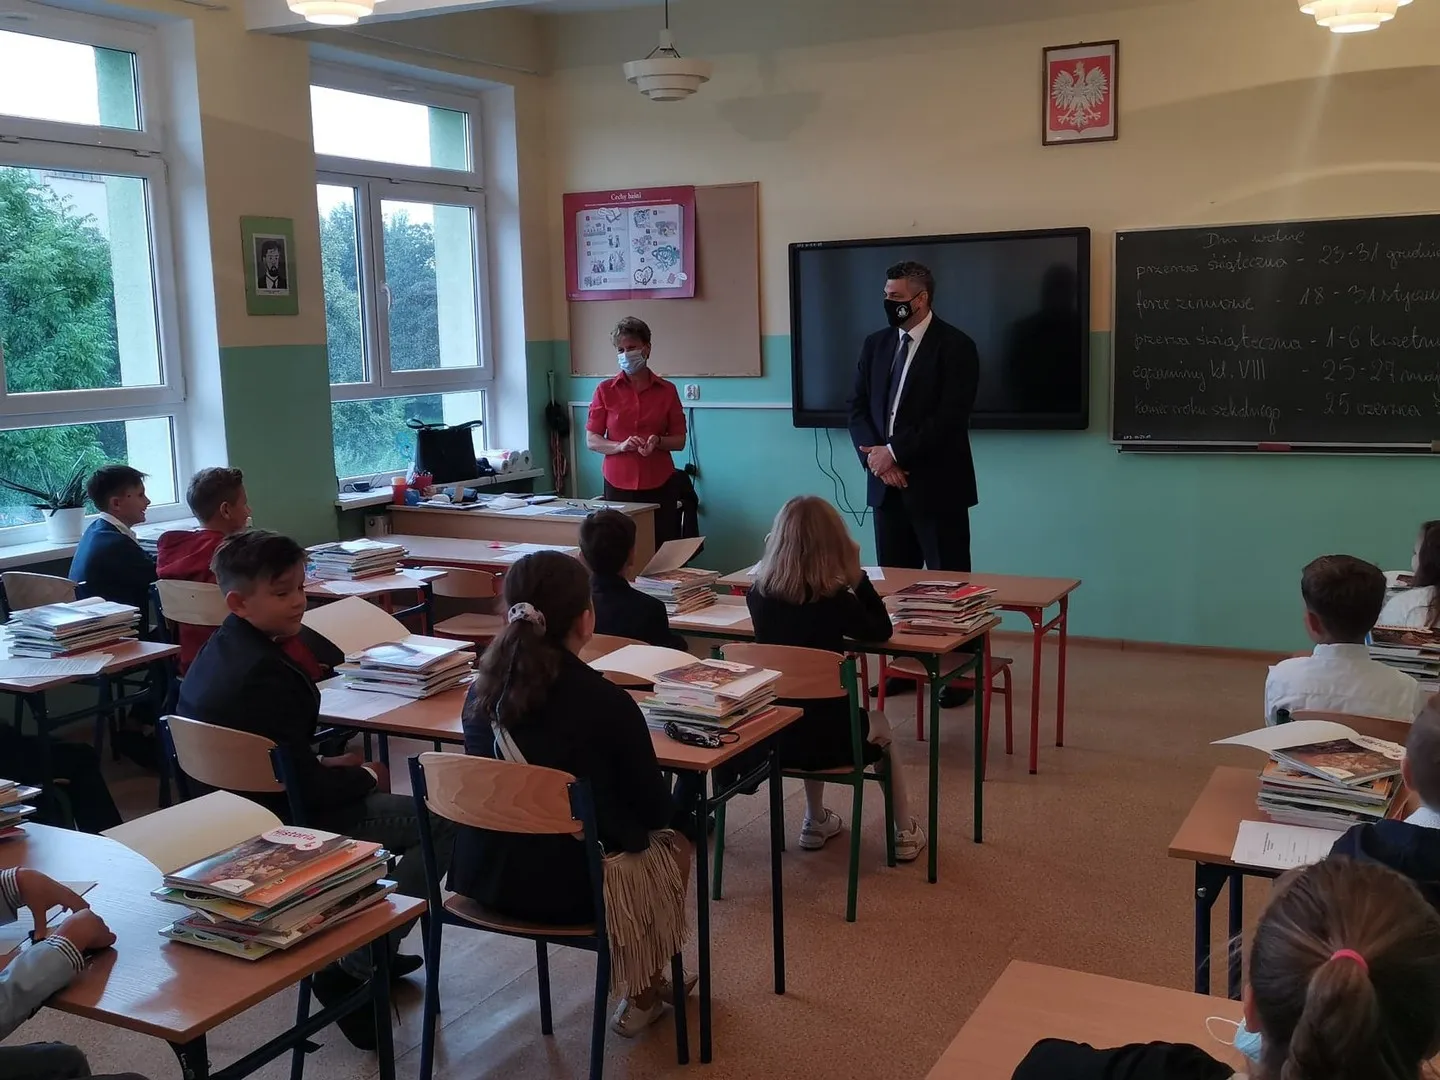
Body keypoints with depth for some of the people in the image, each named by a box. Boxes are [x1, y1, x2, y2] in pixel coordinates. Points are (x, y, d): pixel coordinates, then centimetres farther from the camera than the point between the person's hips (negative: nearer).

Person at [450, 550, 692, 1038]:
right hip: (568, 888, -6)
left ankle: (643, 980, 40)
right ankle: (640, 995, 34)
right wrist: (670, 808, 16)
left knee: (635, 832, 29)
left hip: (483, 876, 6)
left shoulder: (481, 692, -3)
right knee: (672, 846, 23)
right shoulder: (606, 702, -20)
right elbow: (655, 808, -9)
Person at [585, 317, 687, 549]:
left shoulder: (667, 390, 6)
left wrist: (657, 441, -12)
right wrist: (620, 446, -14)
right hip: (618, 484, -1)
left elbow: (679, 440, 9)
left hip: (659, 485, 1)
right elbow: (591, 440, 3)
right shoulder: (606, 390, 5)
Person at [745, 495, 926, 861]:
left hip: (770, 734, 3)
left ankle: (816, 824, 45)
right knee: (878, 724, 30)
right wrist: (857, 576, -3)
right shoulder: (837, 601, -17)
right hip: (827, 738, -3)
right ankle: (905, 834, 36)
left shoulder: (759, 595, -7)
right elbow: (882, 630, 1)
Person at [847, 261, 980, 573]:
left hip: (937, 486, -5)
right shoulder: (875, 344, 12)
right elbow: (858, 409, 9)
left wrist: (894, 452, -15)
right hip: (886, 484, 5)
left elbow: (950, 417, -15)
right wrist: (874, 455, -8)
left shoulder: (955, 346, -6)